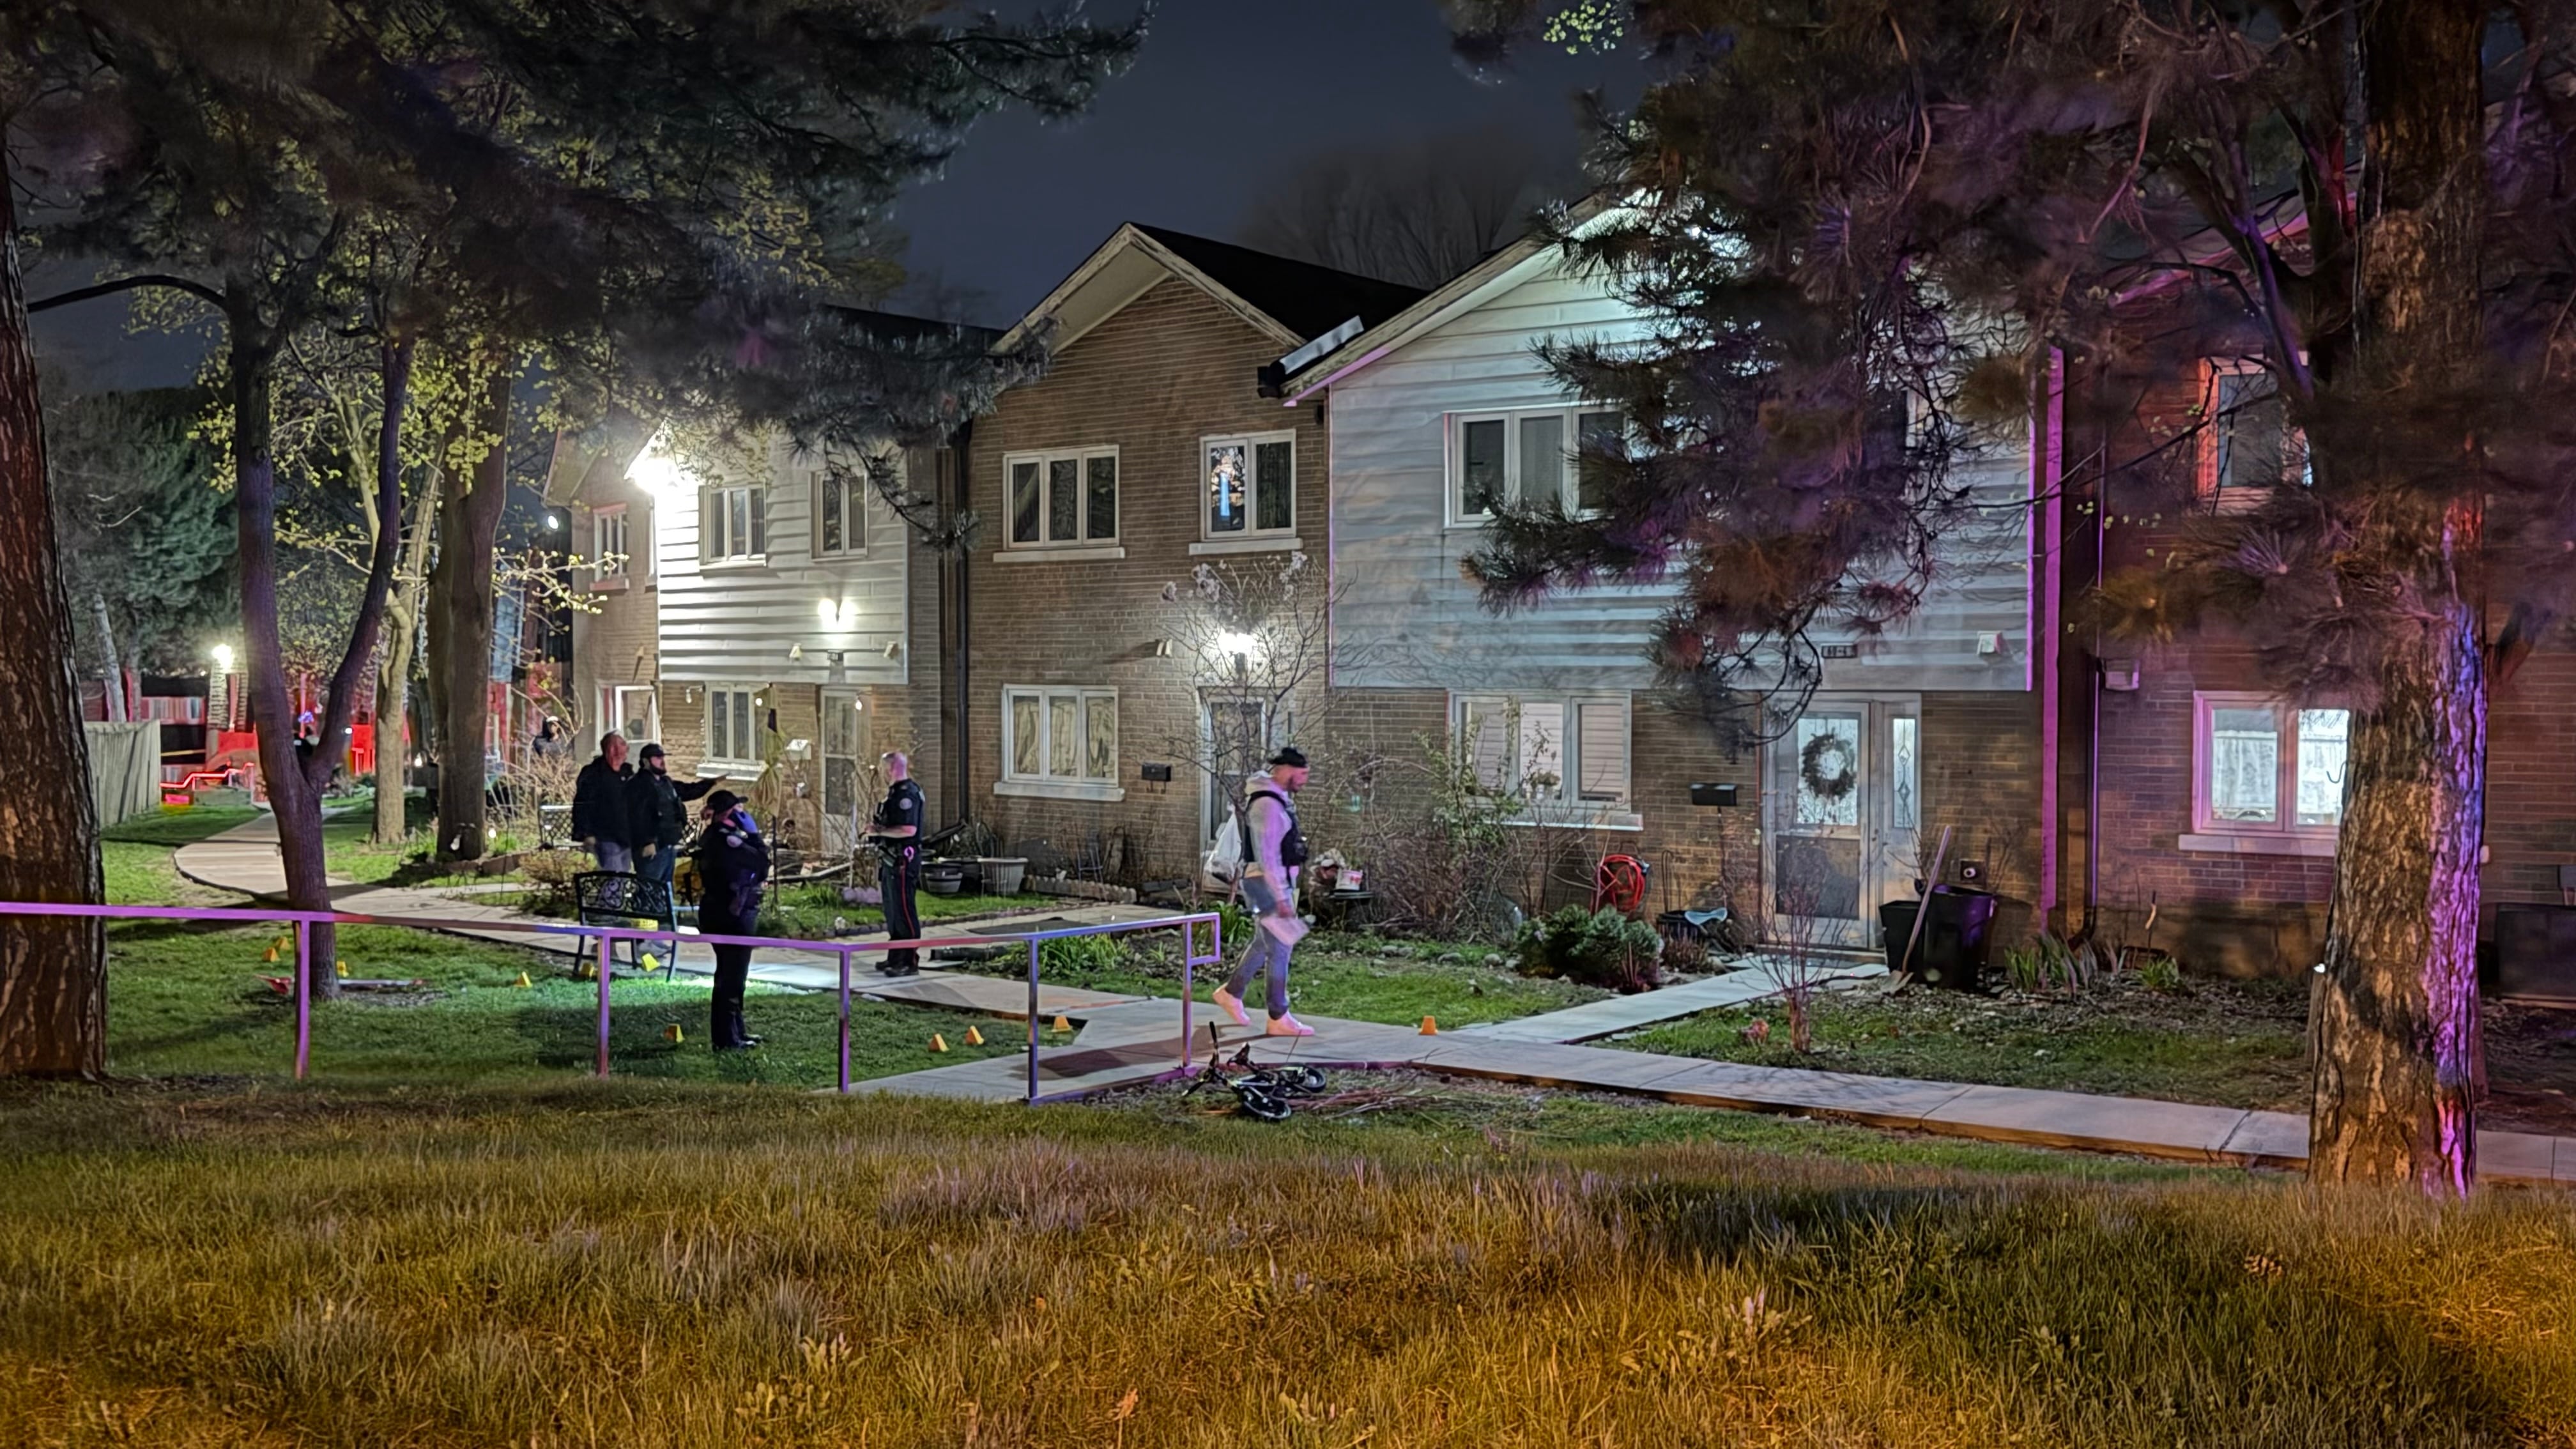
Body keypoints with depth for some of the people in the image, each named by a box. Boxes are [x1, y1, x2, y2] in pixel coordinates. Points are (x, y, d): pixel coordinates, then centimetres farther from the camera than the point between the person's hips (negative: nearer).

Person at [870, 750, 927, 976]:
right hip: (891, 860, 11)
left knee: (904, 911, -8)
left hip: (903, 861, -11)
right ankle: (896, 958, 24)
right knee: (892, 911, 16)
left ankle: (910, 962, -5)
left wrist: (880, 831, -17)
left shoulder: (907, 794, -16)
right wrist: (877, 829, 11)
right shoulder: (895, 792, 16)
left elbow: (909, 829, -26)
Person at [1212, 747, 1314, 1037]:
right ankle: (1279, 1019, 0)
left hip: (1278, 883, 10)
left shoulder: (1279, 800, 13)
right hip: (1269, 884, -10)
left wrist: (1287, 891, 24)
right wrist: (1281, 898, -25)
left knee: (1264, 944, 20)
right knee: (1278, 950, -5)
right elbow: (1267, 855, -24)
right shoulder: (1267, 804, -20)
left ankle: (1231, 993, 33)